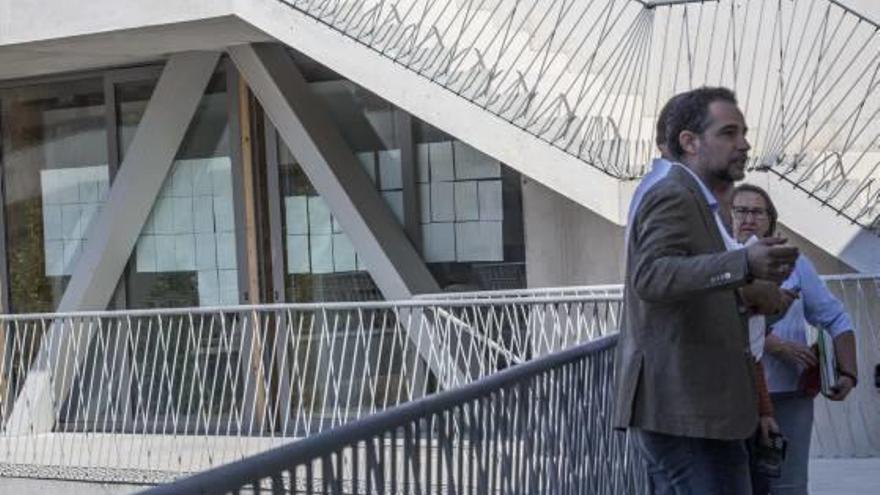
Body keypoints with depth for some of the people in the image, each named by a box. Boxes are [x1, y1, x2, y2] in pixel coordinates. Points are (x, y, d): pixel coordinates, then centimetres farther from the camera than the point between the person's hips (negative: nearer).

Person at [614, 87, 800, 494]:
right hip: (687, 412, -11)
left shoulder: (687, 200, 21)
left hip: (676, 407, 11)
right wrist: (744, 264, -39)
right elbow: (651, 277, -29)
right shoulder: (672, 197, -12)